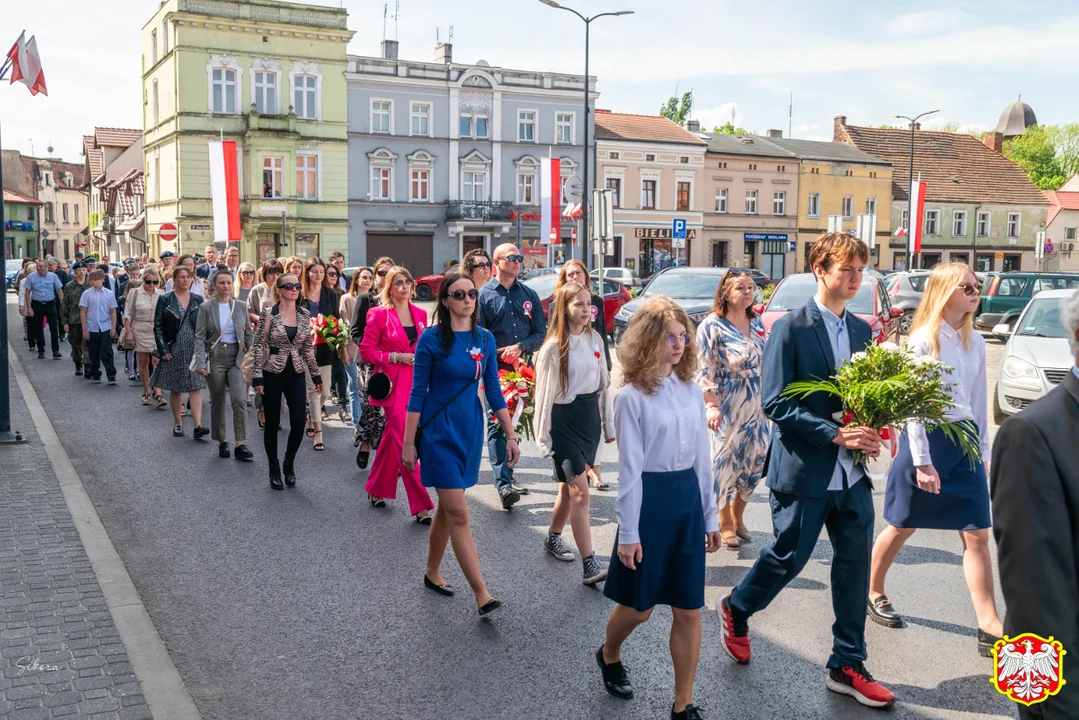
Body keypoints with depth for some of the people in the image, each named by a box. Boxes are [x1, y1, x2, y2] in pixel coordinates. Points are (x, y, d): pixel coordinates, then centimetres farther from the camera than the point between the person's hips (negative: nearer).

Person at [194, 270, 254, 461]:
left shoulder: (241, 306, 5)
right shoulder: (206, 308, -2)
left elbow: (248, 334, 10)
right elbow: (199, 337, -5)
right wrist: (200, 363, -15)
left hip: (237, 357, 1)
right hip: (215, 358, -1)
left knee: (240, 399, -14)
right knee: (217, 402, 8)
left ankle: (240, 445, -12)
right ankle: (222, 442, 23)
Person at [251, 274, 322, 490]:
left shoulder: (305, 316, 5)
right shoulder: (268, 314, -6)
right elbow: (259, 346, -7)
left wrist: (316, 375, 11)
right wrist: (257, 376, -12)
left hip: (297, 375, 3)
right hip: (273, 374, -3)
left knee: (298, 423, -4)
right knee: (272, 423, 5)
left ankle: (289, 464, 20)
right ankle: (274, 470, 20)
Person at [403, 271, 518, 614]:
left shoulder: (484, 338, 3)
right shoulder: (432, 338, -10)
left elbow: (493, 391, 8)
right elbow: (418, 392, -8)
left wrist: (510, 435, 6)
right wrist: (409, 443, -7)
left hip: (470, 430, 5)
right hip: (439, 431, -5)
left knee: (447, 506, 15)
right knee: (458, 512, -7)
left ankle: (432, 572, 34)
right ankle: (482, 593, -5)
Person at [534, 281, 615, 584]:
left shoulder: (595, 339, 5)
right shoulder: (553, 348, -11)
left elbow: (604, 383, 11)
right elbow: (544, 395, -8)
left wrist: (608, 423, 13)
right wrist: (543, 439, -7)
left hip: (590, 418, 6)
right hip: (564, 421, -6)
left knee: (570, 486, 15)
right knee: (579, 491, -8)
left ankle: (553, 538, 37)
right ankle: (590, 565, -6)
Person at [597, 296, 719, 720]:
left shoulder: (692, 391, 5)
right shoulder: (631, 397, -11)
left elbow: (702, 458, 10)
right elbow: (630, 469, -11)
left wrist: (710, 515, 11)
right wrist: (628, 533, -11)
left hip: (688, 500, 5)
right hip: (649, 500, -5)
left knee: (689, 610, 7)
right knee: (639, 606, 11)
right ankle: (609, 656, 43)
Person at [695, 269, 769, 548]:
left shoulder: (756, 323, 9)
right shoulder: (712, 325, -11)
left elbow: (765, 362, 17)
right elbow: (704, 369, -14)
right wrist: (711, 405, -21)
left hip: (755, 407, 6)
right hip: (726, 408, -6)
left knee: (755, 462, 8)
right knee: (725, 462, 1)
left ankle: (737, 516, 29)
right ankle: (725, 524, 19)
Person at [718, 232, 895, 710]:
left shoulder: (861, 331, 8)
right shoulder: (790, 329, -11)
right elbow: (775, 404, -16)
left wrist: (869, 435, -6)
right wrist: (836, 435, -21)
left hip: (852, 472, 6)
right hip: (803, 471, -6)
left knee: (854, 564, 8)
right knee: (788, 558, 7)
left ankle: (846, 667, 21)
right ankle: (736, 610, 36)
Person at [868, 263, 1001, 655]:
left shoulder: (975, 342, 7)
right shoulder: (923, 340, -11)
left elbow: (979, 401, 13)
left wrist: (983, 451, 12)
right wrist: (922, 461, -16)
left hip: (965, 442, 6)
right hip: (926, 438, -5)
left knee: (977, 534, 1)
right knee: (903, 527, 9)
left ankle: (989, 626, 4)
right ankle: (874, 593, 30)